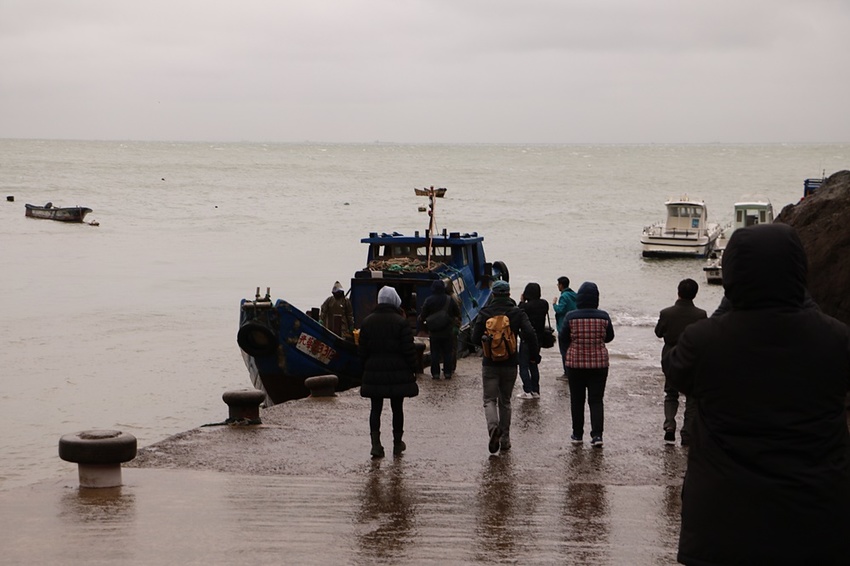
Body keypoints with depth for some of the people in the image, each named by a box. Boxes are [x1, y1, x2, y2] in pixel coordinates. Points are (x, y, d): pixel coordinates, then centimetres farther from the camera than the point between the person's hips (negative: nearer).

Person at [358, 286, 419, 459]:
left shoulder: (367, 322, 3)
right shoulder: (401, 322, -9)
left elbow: (362, 350, 6)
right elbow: (409, 350, -10)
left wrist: (366, 369, 15)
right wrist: (413, 370, 0)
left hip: (374, 373, 2)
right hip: (398, 373, -2)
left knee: (376, 408, 5)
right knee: (397, 407, 9)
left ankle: (375, 443, -8)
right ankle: (397, 442, 18)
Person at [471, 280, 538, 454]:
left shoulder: (484, 313, -4)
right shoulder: (517, 312, -2)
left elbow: (475, 338, -4)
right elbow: (530, 334, -14)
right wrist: (534, 355, -3)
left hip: (490, 363, -1)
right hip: (510, 363, 1)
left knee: (490, 400, 2)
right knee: (505, 401, 14)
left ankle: (493, 427, -27)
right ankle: (505, 438, 13)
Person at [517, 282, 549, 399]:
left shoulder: (526, 306, -20)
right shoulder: (544, 304, 0)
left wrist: (521, 302, -2)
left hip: (527, 339, -7)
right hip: (538, 339, 7)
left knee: (524, 366, 1)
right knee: (534, 365, 17)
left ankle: (528, 391, -6)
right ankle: (535, 391, 18)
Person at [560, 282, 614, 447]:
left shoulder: (571, 317, -10)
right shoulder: (603, 317, -7)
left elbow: (562, 339, -3)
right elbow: (609, 337, 6)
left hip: (575, 363, -1)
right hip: (599, 363, 1)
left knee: (577, 400, 12)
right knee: (596, 400, 4)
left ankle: (577, 434, 18)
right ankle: (597, 434, -8)